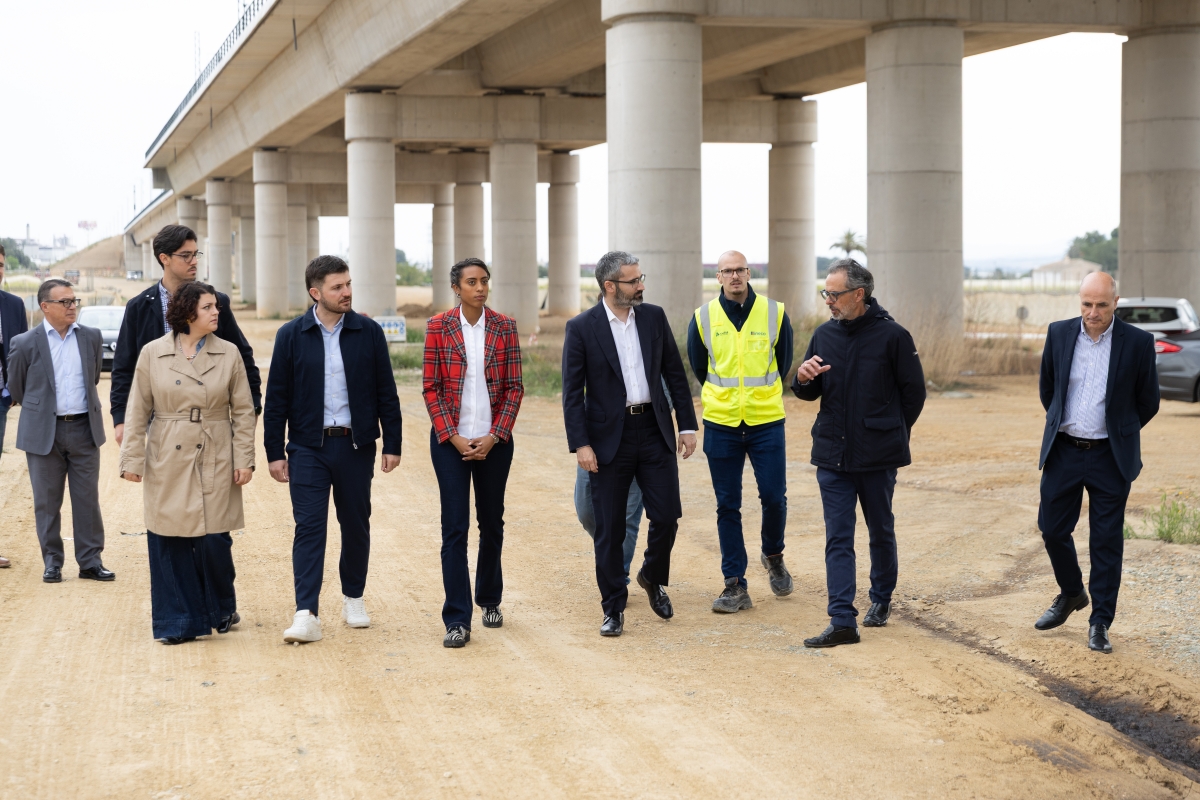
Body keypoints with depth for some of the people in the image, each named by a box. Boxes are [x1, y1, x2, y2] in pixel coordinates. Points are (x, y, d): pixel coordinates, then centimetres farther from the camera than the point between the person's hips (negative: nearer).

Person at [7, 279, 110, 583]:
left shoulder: (92, 337, 3)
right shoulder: (25, 344, -6)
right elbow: (16, 388, 7)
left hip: (84, 429, 2)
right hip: (43, 432, -2)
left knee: (88, 499, 5)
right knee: (47, 501, 6)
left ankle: (91, 561, 12)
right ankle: (52, 563, 16)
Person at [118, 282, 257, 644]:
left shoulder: (229, 354, 2)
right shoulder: (152, 353, 1)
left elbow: (243, 411, 4)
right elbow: (137, 411, 3)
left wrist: (244, 460, -1)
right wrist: (132, 459, -1)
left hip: (215, 461, 0)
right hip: (167, 463, 0)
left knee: (214, 540, -2)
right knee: (169, 541, 2)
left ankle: (221, 611, 24)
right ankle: (177, 622, 14)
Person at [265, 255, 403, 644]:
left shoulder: (369, 332, 1)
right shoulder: (291, 335, 0)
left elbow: (386, 393, 5)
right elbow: (276, 398, 2)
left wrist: (392, 444, 2)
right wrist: (274, 452, -1)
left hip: (356, 445, 1)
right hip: (308, 447, -1)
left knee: (356, 524, 11)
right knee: (309, 527, -7)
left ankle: (353, 597, 29)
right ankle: (306, 614, -9)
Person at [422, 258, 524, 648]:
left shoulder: (504, 327, 2)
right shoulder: (439, 327, -2)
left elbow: (514, 388, 1)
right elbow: (431, 387, -2)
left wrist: (493, 436, -8)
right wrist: (453, 437, -9)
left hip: (493, 440, 2)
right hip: (450, 440, -2)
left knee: (491, 523, 13)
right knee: (454, 527, -5)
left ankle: (489, 600, 33)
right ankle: (457, 620, -4)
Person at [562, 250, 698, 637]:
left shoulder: (654, 317, 5)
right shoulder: (581, 328, -5)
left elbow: (675, 374, 10)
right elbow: (572, 392, -6)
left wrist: (688, 425, 6)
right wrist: (580, 444, -13)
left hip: (654, 431, 3)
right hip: (609, 438, -3)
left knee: (667, 515, 0)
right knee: (609, 529, 2)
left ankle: (653, 577, 29)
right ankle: (613, 609, 14)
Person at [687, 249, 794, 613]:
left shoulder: (775, 313, -1)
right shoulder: (703, 318, -1)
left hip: (766, 422, 0)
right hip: (721, 423, 0)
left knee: (774, 497, -2)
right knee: (727, 506, 2)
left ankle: (773, 555, 28)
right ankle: (735, 585, 9)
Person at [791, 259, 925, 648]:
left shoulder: (892, 336, -9)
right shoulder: (824, 335, 4)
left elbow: (914, 391, -1)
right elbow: (810, 392, 14)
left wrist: (892, 434, 5)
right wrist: (802, 378, -9)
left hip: (878, 456, -3)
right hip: (832, 455, 3)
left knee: (881, 532, 14)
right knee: (837, 538, -2)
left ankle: (881, 598, 35)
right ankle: (842, 621, -3)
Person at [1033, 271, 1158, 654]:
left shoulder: (1138, 342, -8)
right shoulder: (1059, 333, -1)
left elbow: (1148, 401, 4)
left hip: (1110, 458, -3)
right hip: (1064, 451, 3)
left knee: (1107, 541, 2)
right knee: (1052, 528, 9)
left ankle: (1100, 622, 12)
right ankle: (1071, 593, 35)